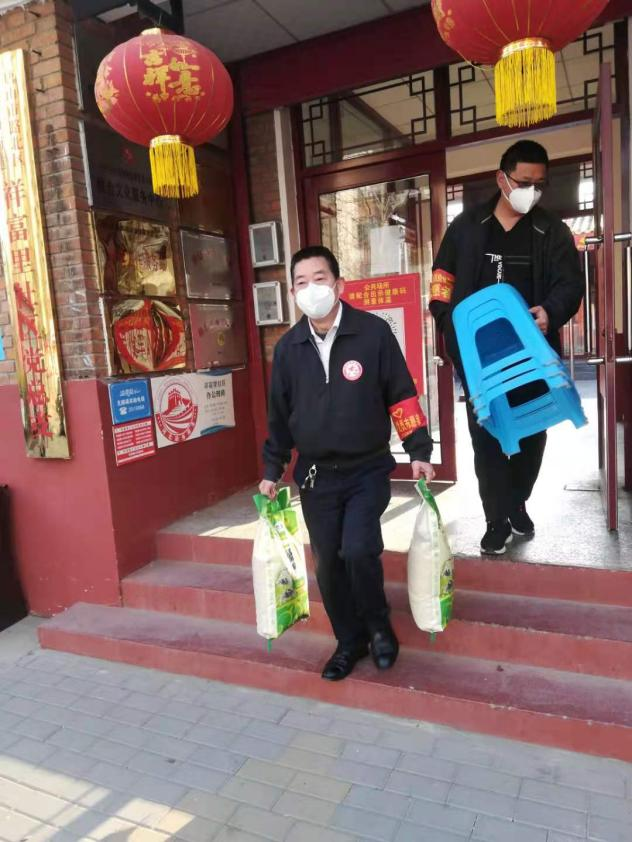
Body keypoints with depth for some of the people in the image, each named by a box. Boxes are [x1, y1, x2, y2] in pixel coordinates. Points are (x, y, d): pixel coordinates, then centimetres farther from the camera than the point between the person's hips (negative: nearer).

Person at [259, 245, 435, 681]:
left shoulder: (374, 332, -9)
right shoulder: (288, 347, 1)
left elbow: (402, 396, -4)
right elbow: (279, 413, 9)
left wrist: (419, 451, -8)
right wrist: (272, 470, 11)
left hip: (367, 470, -3)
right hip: (316, 476, 4)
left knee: (358, 551, -16)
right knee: (328, 565, 8)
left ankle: (380, 626, 16)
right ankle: (350, 640, 31)